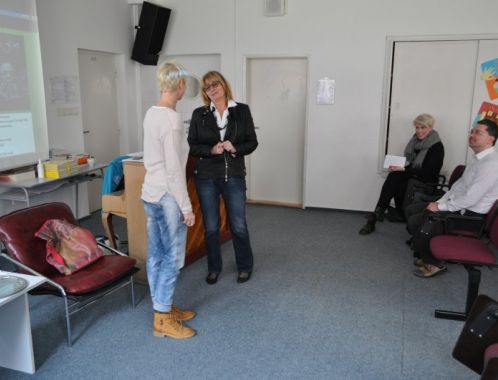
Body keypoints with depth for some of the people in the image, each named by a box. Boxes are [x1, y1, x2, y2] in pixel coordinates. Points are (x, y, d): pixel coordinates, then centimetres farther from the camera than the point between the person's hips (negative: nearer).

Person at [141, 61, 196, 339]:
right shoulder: (172, 119, -19)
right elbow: (174, 169, -21)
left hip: (150, 194, 9)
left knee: (156, 255, 15)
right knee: (172, 258, 1)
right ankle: (163, 320, 11)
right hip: (168, 198, -9)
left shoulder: (151, 114, 9)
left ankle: (164, 308, 28)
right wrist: (187, 207, -16)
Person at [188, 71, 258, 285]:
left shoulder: (242, 111, 0)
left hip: (234, 176, -1)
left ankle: (245, 266, 28)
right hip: (206, 177, 1)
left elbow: (252, 142, 2)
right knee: (211, 226, 10)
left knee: (238, 225, 7)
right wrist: (211, 150, -17)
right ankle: (214, 267, 29)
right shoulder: (199, 114, 1)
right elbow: (192, 146, 0)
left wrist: (235, 148, -17)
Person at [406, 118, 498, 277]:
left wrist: (441, 207, -16)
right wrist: (441, 201, 6)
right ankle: (426, 253, 17)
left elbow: (470, 199, -27)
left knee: (416, 222, -19)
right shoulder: (478, 157, 9)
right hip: (455, 204, 10)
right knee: (411, 210, 7)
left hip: (469, 215, -10)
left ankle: (433, 263, 2)